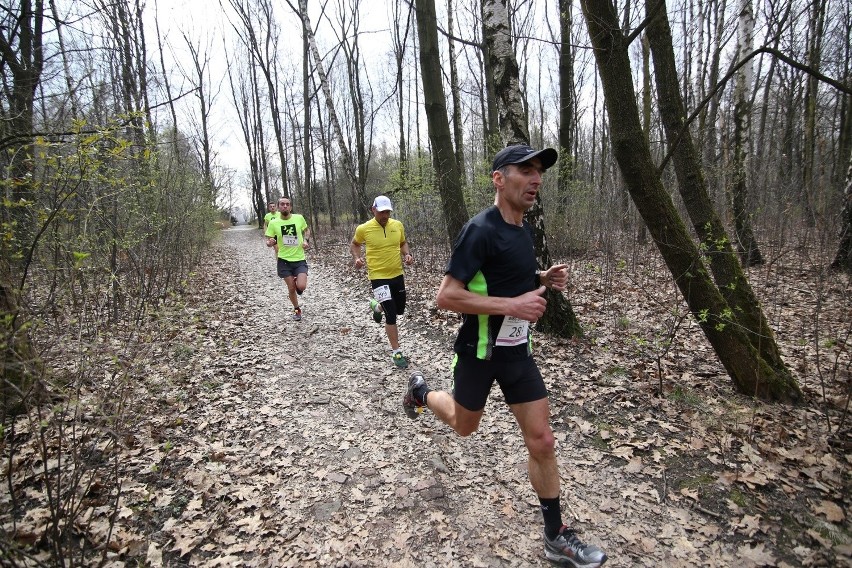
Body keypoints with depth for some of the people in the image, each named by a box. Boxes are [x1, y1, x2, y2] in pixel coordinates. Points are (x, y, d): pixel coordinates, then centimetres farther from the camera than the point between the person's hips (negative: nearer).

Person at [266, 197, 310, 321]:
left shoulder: (299, 218, -5)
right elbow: (268, 241, 0)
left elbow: (307, 230, 14)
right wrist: (270, 243, -24)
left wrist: (306, 240, -5)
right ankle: (297, 309, 31)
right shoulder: (273, 223, -6)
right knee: (291, 288, 5)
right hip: (284, 260, 0)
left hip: (300, 259, 0)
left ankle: (297, 281, 23)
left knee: (301, 286, -16)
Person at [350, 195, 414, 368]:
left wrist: (408, 254, -4)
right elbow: (354, 244, 8)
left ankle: (377, 306, 51)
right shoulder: (364, 228, -10)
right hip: (378, 277, -5)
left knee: (400, 310, 19)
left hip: (397, 275, 5)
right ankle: (396, 352, 8)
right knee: (391, 316, -7)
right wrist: (357, 258, -9)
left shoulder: (398, 225, -2)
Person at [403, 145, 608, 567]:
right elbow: (446, 296, -26)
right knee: (464, 426, 19)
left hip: (518, 350, 6)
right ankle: (421, 391, 49)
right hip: (479, 351, -6)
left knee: (542, 441, 6)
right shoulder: (480, 230, -22)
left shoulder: (524, 229, 4)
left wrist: (544, 278, 1)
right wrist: (512, 305, -29)